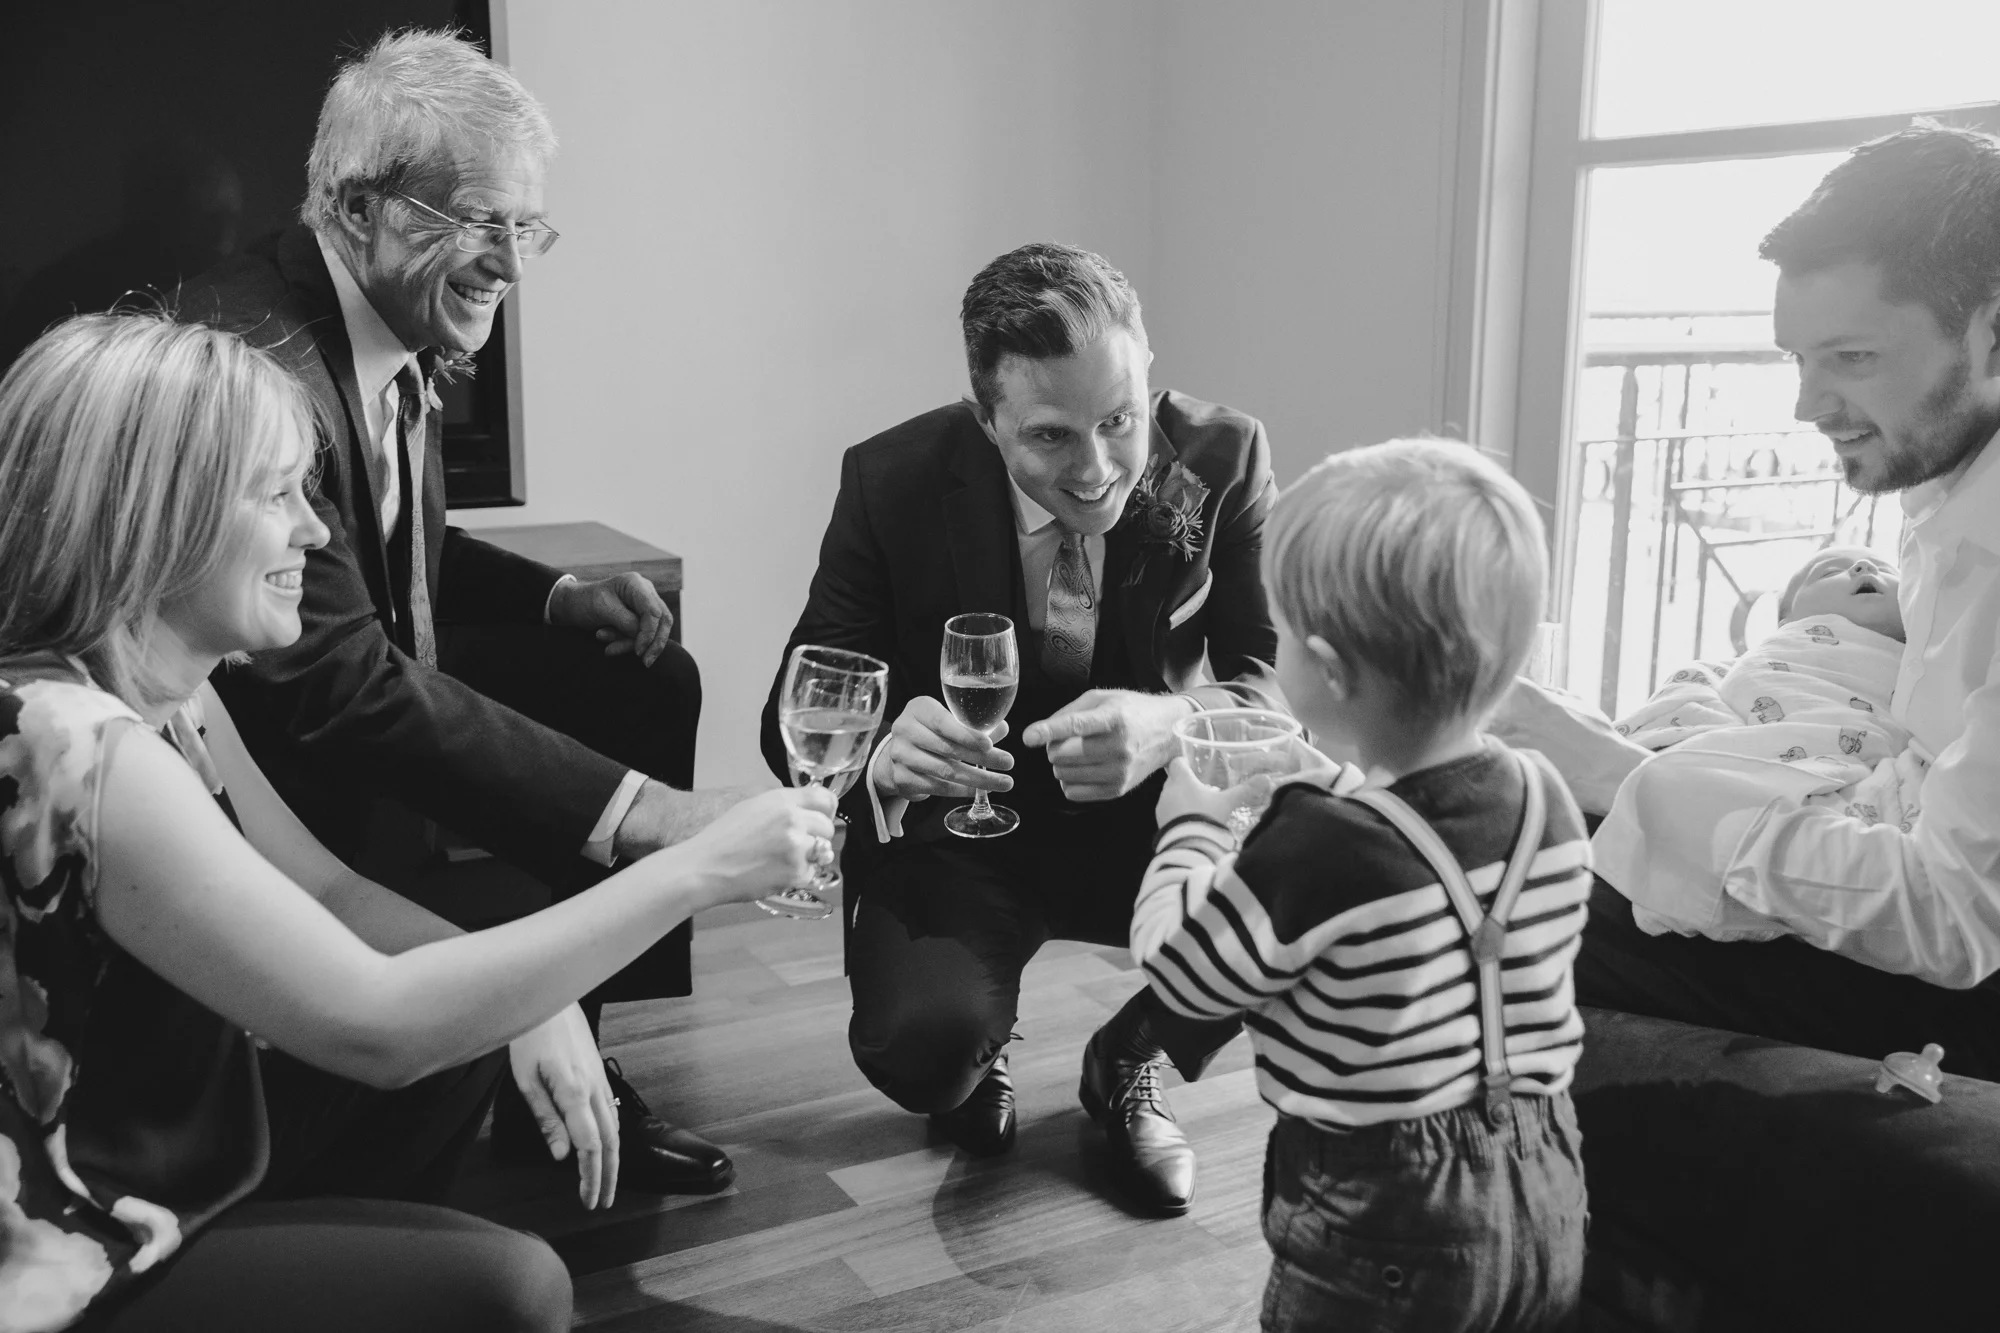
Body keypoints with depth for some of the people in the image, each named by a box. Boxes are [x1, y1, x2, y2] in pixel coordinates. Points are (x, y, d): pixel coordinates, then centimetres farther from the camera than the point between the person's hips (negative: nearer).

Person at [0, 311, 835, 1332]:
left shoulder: (164, 691, 0)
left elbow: (323, 889, 7)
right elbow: (374, 1023, -31)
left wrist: (533, 997, -11)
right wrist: (699, 869, -27)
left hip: (160, 1142, 9)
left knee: (477, 1020, 9)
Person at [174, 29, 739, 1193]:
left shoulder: (401, 333, 0)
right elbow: (344, 683, -34)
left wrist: (559, 596, -1)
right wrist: (636, 812, -38)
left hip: (363, 679, 10)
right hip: (255, 762, -10)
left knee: (645, 680, 4)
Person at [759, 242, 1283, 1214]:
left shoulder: (1221, 459, -13)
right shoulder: (892, 481, -15)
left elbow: (1279, 686, -13)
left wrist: (1172, 724, -38)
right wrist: (881, 752, -38)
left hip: (1149, 816, 2)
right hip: (959, 835, -2)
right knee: (920, 1046, -30)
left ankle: (1129, 1062, 7)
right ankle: (975, 1057, 13)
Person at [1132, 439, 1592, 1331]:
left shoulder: (1318, 847, -28)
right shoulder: (1548, 801, -9)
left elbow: (1178, 969, -13)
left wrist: (1193, 825, 2)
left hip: (1381, 1221, -6)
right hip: (1539, 1190, 6)